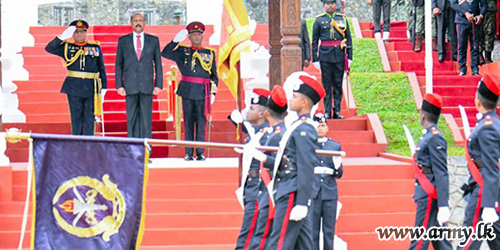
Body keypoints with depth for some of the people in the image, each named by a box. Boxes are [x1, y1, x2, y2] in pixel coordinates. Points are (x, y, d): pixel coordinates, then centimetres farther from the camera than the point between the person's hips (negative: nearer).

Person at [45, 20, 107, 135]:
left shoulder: (95, 47, 10)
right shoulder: (67, 47, 8)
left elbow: (101, 68, 10)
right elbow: (49, 48, -3)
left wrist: (103, 87, 4)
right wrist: (63, 37, -12)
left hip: (91, 88, 0)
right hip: (74, 88, 0)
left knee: (89, 118, 1)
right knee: (76, 118, 3)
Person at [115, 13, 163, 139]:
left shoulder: (153, 40, 10)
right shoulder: (123, 41, 9)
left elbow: (158, 63, 9)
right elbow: (118, 64, 8)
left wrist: (158, 84, 1)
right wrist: (119, 85, 0)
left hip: (147, 86, 0)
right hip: (130, 86, 0)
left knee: (146, 118, -2)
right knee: (132, 118, 1)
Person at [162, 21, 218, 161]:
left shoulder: (210, 53, 11)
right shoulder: (183, 52, 9)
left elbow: (214, 75, 14)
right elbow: (165, 53, 1)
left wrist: (213, 91, 5)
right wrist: (175, 41, -9)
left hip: (202, 92, 0)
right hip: (187, 91, 0)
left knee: (201, 122, 0)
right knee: (188, 122, 2)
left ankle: (200, 152, 4)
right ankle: (188, 153, 4)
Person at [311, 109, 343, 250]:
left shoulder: (336, 146, 11)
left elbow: (339, 175, 11)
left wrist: (337, 167, -9)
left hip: (330, 192, 2)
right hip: (312, 192, -2)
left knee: (329, 230, 3)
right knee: (313, 230, 0)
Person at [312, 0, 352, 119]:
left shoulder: (342, 19, 8)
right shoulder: (319, 20, 4)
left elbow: (349, 39, 10)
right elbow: (314, 41, 5)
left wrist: (349, 57, 3)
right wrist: (315, 59, -1)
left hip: (339, 56, 2)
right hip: (325, 56, -2)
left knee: (338, 84, 5)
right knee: (326, 85, 1)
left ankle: (337, 111, 11)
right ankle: (327, 112, 5)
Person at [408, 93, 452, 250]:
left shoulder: (435, 138, -16)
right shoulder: (428, 136, 13)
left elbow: (442, 175, -20)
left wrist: (443, 206, -23)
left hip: (429, 197, -10)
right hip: (427, 195, 10)